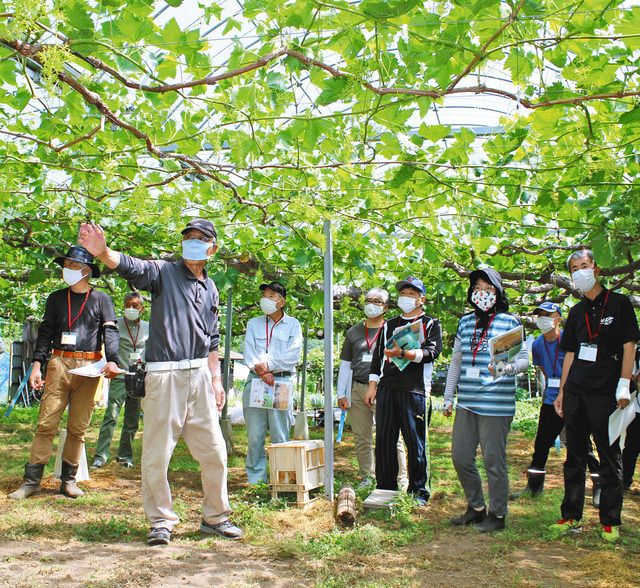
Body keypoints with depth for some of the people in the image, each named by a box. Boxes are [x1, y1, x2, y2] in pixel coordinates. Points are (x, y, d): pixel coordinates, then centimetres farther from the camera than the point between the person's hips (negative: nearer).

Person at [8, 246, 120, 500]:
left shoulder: (101, 299, 8)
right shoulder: (56, 298, 15)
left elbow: (110, 331, 1)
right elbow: (45, 332, 13)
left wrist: (112, 360, -15)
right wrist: (37, 364, 3)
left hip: (89, 367, -1)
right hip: (59, 364, 1)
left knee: (78, 427, 3)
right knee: (46, 423, -3)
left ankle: (68, 479, 12)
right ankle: (32, 480, 2)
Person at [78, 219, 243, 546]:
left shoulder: (211, 289, 15)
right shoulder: (164, 272, -1)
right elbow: (131, 267, -21)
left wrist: (216, 380, 17)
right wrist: (102, 252, -42)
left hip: (199, 375, 5)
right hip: (165, 375, -5)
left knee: (214, 451, 9)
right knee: (157, 452, 0)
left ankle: (215, 517, 25)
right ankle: (161, 521, 17)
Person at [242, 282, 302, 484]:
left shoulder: (293, 324, 10)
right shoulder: (253, 323, 17)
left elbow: (293, 355, -2)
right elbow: (248, 353, 5)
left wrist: (268, 365, -9)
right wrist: (262, 372, -10)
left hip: (282, 382, -2)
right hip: (255, 381, 2)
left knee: (280, 436, -3)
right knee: (254, 436, 0)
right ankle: (256, 479, 7)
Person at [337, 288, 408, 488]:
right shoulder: (353, 332, 17)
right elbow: (345, 364, 18)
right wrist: (341, 393, 10)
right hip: (358, 390, 4)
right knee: (362, 439, 8)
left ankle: (400, 480, 0)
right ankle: (367, 478, 18)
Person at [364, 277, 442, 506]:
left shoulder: (431, 324, 8)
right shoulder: (389, 326, 22)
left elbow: (432, 351, -9)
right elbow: (377, 357, 21)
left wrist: (403, 354, -22)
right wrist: (372, 386, 12)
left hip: (415, 390, -4)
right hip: (387, 389, 4)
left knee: (416, 442, -2)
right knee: (384, 440, 4)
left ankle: (419, 492, 8)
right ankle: (385, 489, 13)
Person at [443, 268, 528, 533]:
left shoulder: (509, 321, -1)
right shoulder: (465, 322, 14)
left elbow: (524, 359, -4)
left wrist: (507, 368, -26)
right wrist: (448, 397, 15)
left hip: (496, 403, -6)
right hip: (466, 402, 6)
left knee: (493, 460, 0)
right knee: (460, 456, 9)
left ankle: (497, 515, 17)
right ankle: (476, 508, 27)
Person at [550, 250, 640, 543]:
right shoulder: (577, 311, 14)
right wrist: (561, 392, 13)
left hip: (605, 394, -5)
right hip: (575, 394, 5)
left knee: (610, 458, 2)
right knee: (574, 456, 11)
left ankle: (610, 521, 10)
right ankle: (571, 516, 20)